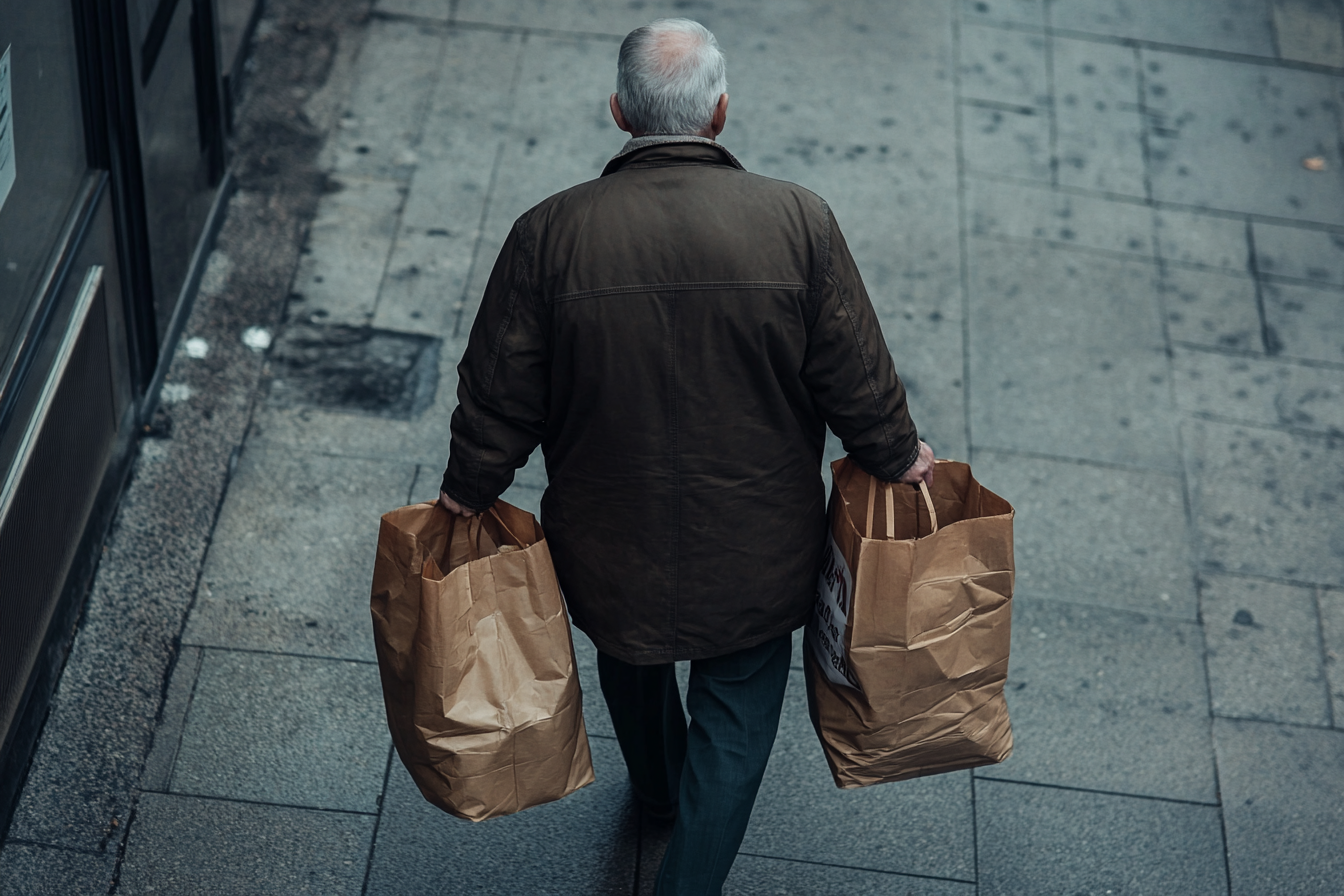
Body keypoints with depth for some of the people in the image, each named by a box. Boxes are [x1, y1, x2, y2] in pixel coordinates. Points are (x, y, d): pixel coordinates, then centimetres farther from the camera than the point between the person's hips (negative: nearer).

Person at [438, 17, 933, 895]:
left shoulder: (550, 233, -18)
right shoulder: (798, 222, -20)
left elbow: (500, 396, -8)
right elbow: (856, 378, -10)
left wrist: (467, 494, 10)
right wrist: (898, 456, 10)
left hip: (610, 540, 2)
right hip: (754, 550, -2)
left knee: (633, 658, 32)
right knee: (737, 717, 20)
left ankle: (658, 785, 60)